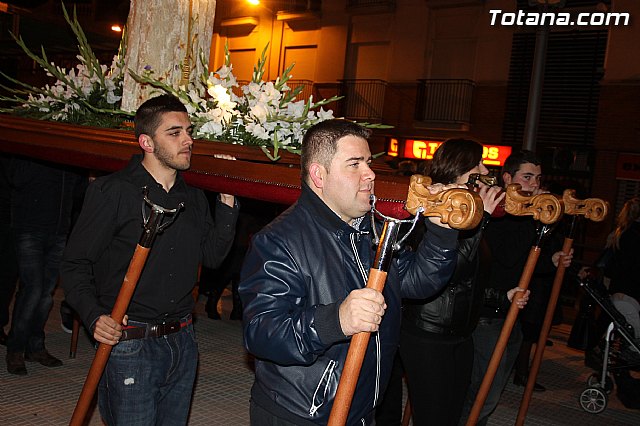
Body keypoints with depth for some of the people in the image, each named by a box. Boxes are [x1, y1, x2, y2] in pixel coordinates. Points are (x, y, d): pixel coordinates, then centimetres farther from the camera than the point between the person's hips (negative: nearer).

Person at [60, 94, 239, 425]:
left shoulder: (194, 198, 10)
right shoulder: (111, 192, -9)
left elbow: (213, 255, 9)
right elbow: (75, 265, -7)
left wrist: (228, 201, 1)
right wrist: (94, 317, -22)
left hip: (182, 342, 6)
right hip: (129, 345, -6)